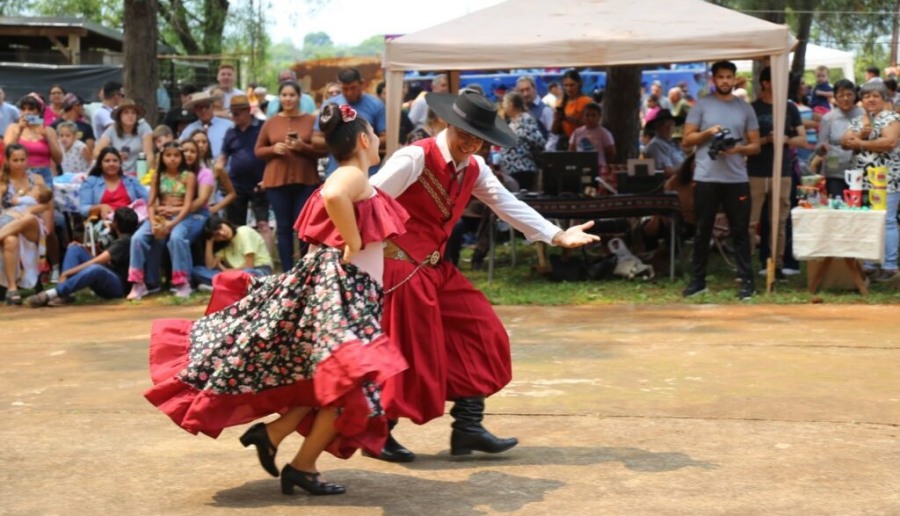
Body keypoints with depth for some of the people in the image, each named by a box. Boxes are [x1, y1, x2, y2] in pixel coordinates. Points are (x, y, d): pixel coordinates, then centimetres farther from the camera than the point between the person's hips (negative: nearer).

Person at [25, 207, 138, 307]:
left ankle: (50, 294, -43)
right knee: (74, 248, 3)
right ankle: (65, 294, -19)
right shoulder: (120, 239, 20)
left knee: (95, 269, -43)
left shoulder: (125, 241, -13)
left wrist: (67, 272, -20)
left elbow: (96, 262, -19)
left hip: (118, 286, -10)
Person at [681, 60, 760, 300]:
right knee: (703, 231, 6)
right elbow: (686, 140, 2)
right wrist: (708, 132, -13)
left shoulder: (745, 108, 8)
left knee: (740, 231, 3)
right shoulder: (702, 105, 3)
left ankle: (747, 281, 7)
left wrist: (738, 149, -12)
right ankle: (698, 280, 14)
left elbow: (755, 146, 9)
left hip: (737, 179, 1)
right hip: (706, 179, -1)